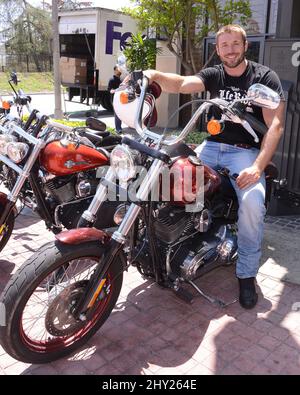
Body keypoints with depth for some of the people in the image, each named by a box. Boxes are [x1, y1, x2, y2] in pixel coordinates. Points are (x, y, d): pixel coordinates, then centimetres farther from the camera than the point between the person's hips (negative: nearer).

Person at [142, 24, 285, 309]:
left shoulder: (265, 77, -1)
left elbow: (275, 125, -11)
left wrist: (257, 167, -24)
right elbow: (182, 84, -11)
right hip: (212, 146, 4)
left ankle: (247, 274, -9)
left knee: (252, 202, -31)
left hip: (246, 151, -3)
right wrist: (155, 75, -33)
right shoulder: (213, 75, 9)